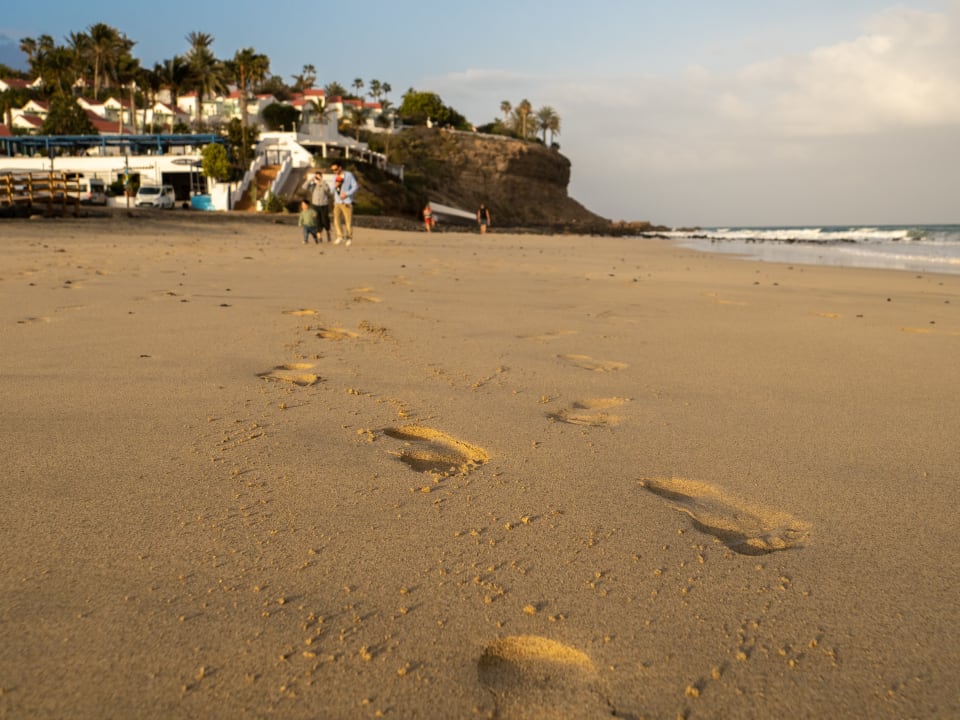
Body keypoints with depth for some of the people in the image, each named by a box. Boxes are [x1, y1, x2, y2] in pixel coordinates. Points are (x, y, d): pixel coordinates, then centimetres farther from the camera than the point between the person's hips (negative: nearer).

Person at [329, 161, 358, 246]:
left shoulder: (349, 175, -3)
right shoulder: (335, 177, 13)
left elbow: (355, 186, -8)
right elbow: (334, 190, 17)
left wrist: (347, 194, -20)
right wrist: (335, 186, -7)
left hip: (347, 202, -5)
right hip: (337, 202, 5)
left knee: (348, 220, -2)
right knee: (337, 220, -4)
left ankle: (349, 237, 11)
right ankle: (340, 236, 6)